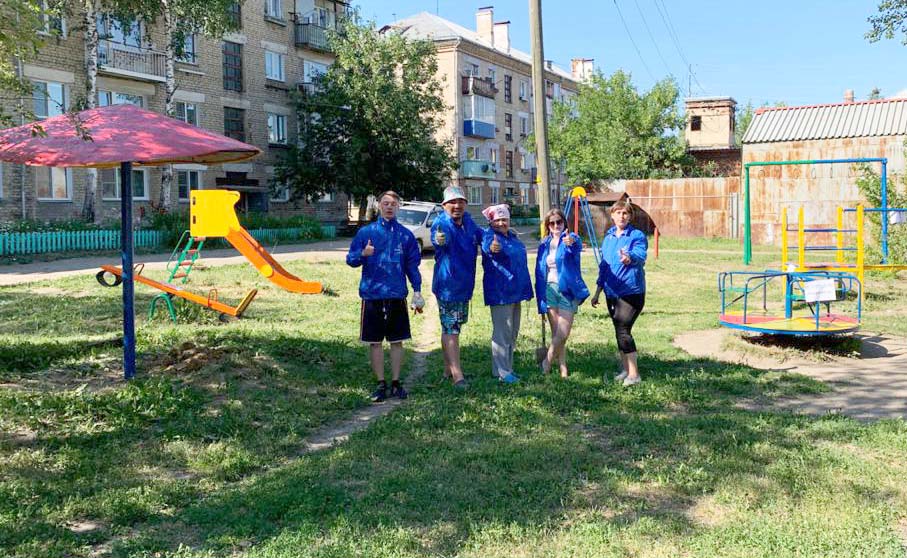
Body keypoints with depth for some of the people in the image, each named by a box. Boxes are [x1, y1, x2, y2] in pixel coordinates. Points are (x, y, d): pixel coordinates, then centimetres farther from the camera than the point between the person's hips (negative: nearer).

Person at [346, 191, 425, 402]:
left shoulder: (405, 234, 6)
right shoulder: (366, 232, 2)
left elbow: (412, 265, 10)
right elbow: (350, 259, 2)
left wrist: (417, 291, 2)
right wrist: (363, 254, -19)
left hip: (397, 296, 1)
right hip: (372, 295, -1)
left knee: (397, 341, 6)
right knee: (375, 342, 4)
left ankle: (396, 383, 17)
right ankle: (381, 384, 14)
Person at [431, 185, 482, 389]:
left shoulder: (468, 221, 6)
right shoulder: (442, 223, -18)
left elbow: (480, 236, 27)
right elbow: (438, 237, -43)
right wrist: (439, 240, -65)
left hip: (464, 284, 8)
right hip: (447, 285, -8)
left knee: (450, 328, 18)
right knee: (451, 330, -7)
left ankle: (448, 368, 29)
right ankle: (457, 375, -7)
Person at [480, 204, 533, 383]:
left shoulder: (512, 236, 13)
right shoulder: (490, 235, -12)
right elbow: (486, 244, -38)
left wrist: (524, 289, 28)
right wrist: (491, 248, -63)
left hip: (515, 292, 9)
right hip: (499, 293, -9)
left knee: (512, 333, 14)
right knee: (502, 333, -6)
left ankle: (507, 367, 25)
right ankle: (501, 372, -1)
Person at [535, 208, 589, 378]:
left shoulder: (571, 239, -3)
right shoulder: (544, 244, 11)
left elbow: (577, 246, -29)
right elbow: (539, 270, 14)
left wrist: (572, 242, -53)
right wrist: (540, 295, 8)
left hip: (567, 290, -4)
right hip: (549, 290, 4)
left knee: (563, 333, -8)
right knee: (556, 333, 6)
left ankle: (547, 362, 10)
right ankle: (562, 368, 13)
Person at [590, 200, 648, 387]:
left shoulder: (637, 236, -7)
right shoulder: (608, 238, 12)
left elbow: (640, 256, -27)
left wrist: (630, 258, -51)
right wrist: (597, 292, 19)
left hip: (631, 291, -7)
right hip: (612, 292, 7)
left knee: (623, 330, -14)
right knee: (619, 331, 12)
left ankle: (634, 374, -8)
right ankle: (625, 369, 24)